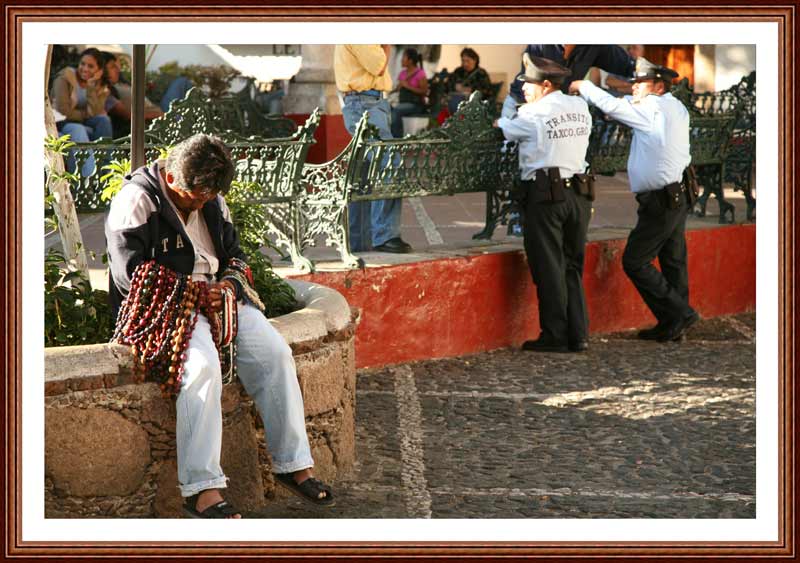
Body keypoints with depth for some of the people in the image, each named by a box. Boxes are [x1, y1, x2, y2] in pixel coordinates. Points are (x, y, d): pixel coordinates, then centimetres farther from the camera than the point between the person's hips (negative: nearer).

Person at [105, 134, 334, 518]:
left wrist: (231, 281, -1)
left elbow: (234, 255, 24)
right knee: (203, 366, -35)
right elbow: (130, 276, -16)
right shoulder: (136, 200, -9)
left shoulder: (212, 201, 14)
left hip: (215, 297, 7)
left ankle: (293, 464, -7)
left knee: (276, 354, -15)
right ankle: (200, 488, -36)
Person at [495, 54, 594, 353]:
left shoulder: (533, 114, -7)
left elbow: (502, 129, 7)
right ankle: (578, 335, 10)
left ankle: (555, 336, 2)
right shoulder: (580, 107, 9)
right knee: (573, 267, 12)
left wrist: (499, 119, 29)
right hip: (579, 194, 6)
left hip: (546, 194, -6)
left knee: (549, 269, 0)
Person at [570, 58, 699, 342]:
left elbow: (612, 106, -11)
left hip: (660, 201, -9)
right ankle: (674, 324, 13)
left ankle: (678, 314, -6)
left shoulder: (654, 109, -13)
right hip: (679, 195, 9)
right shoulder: (678, 109, 12)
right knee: (673, 262, 10)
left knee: (635, 262, -4)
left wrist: (583, 86, 0)